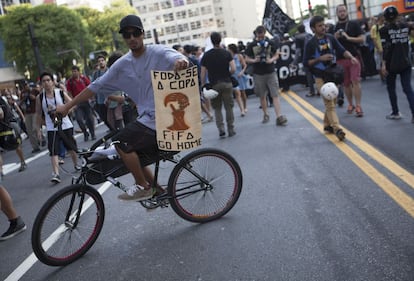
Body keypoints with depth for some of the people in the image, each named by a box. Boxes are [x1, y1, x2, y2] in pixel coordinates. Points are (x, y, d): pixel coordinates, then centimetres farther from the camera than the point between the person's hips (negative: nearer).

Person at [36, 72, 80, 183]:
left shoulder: (61, 92, -5)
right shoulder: (39, 97, -2)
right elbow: (39, 114, 5)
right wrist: (39, 129, 4)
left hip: (65, 125, 1)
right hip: (51, 128, -1)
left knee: (71, 148, 14)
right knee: (53, 152, -12)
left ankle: (76, 165, 38)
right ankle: (56, 174, -16)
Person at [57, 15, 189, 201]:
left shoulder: (158, 52, -9)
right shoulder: (122, 65, 7)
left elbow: (179, 58, -29)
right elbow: (96, 86, 9)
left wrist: (181, 62, -55)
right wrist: (67, 106, 8)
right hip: (147, 117, 8)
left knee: (121, 143, -16)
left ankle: (143, 187, 0)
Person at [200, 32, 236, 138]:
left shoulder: (206, 55, 0)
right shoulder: (226, 53, 0)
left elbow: (203, 73, -2)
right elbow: (233, 69, -8)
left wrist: (203, 85, 6)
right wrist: (227, 74, 11)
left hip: (214, 84, 0)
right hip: (227, 83, 0)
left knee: (217, 108, 10)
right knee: (229, 107, 7)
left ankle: (221, 128, -3)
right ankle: (231, 130, 11)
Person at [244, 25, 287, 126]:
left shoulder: (271, 43, 2)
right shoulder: (251, 45, 0)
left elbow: (276, 55, 10)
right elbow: (247, 59, 6)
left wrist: (271, 60, -11)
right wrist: (254, 60, -15)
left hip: (271, 73, 0)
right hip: (258, 74, 0)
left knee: (275, 95, -8)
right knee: (262, 96, 10)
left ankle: (279, 117, -14)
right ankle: (265, 115, 27)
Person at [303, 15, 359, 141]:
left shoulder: (331, 38, 1)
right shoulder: (310, 43, -9)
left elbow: (342, 50, 0)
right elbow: (306, 62, -8)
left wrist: (351, 57, -19)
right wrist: (320, 58, -20)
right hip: (321, 78, -5)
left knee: (332, 102, 14)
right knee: (329, 103, -10)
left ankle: (327, 125, 29)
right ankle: (337, 129, -15)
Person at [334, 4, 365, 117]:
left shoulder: (354, 24, 4)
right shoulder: (334, 28, 10)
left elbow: (362, 39, -2)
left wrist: (348, 37, -15)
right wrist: (336, 37, -8)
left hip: (354, 57, -3)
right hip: (340, 59, 3)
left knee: (355, 81, -11)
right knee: (346, 83, 9)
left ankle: (358, 106, -9)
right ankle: (350, 105, 22)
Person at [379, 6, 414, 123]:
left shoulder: (384, 29, -9)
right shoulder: (405, 25, 5)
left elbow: (386, 48, -14)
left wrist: (384, 64, -14)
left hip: (392, 64, -3)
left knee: (391, 88, 14)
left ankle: (395, 113, 19)